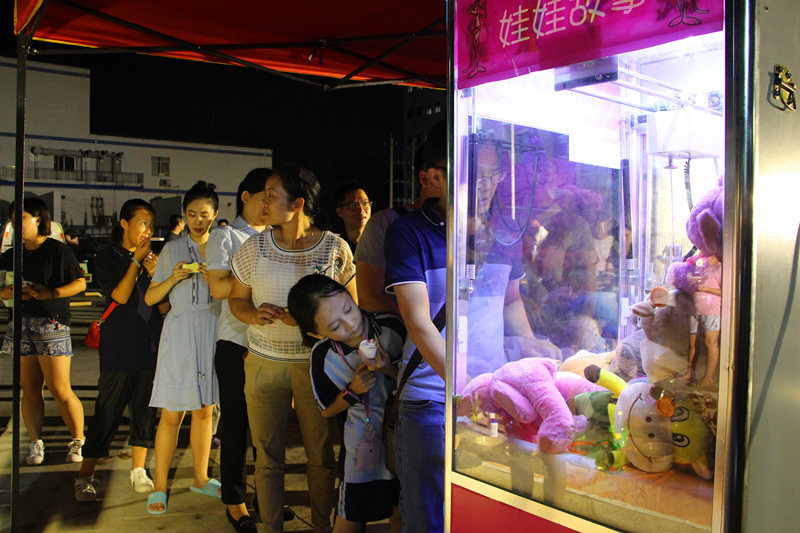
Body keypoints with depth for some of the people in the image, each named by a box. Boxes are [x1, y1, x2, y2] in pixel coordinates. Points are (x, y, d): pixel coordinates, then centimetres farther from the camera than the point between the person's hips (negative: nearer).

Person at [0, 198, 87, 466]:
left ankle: (78, 441, 7)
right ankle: (35, 443, 14)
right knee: (30, 390, 5)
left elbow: (80, 283, -3)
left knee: (60, 390, -6)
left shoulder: (57, 250, -1)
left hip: (52, 323, -5)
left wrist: (50, 293, -15)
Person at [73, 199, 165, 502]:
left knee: (145, 408, 7)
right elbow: (121, 295, -13)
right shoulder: (107, 259, 1)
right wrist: (137, 259, -10)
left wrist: (155, 273, -7)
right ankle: (85, 477, 6)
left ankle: (139, 470, 18)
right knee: (107, 411, -3)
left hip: (150, 344, 4)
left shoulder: (153, 258, 13)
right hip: (119, 346, -4)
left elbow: (165, 304, 8)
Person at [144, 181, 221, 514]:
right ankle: (159, 487, 10)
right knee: (171, 414, -2)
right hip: (180, 332, -2)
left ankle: (201, 478, 24)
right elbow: (150, 298, 4)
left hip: (213, 332, 2)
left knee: (204, 410, 10)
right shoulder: (173, 249, 6)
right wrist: (174, 278, -12)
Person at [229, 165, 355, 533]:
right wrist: (254, 315, -11)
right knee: (267, 455, 8)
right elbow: (236, 299, 12)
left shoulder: (335, 248, -4)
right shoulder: (254, 248, 2)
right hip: (263, 362, 2)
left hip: (317, 363, -1)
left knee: (321, 453, 7)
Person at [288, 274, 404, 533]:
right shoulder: (322, 355, -15)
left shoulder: (393, 327, -18)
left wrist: (391, 370, -25)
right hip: (361, 442, 0)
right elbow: (327, 411, 1)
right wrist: (352, 392, -18)